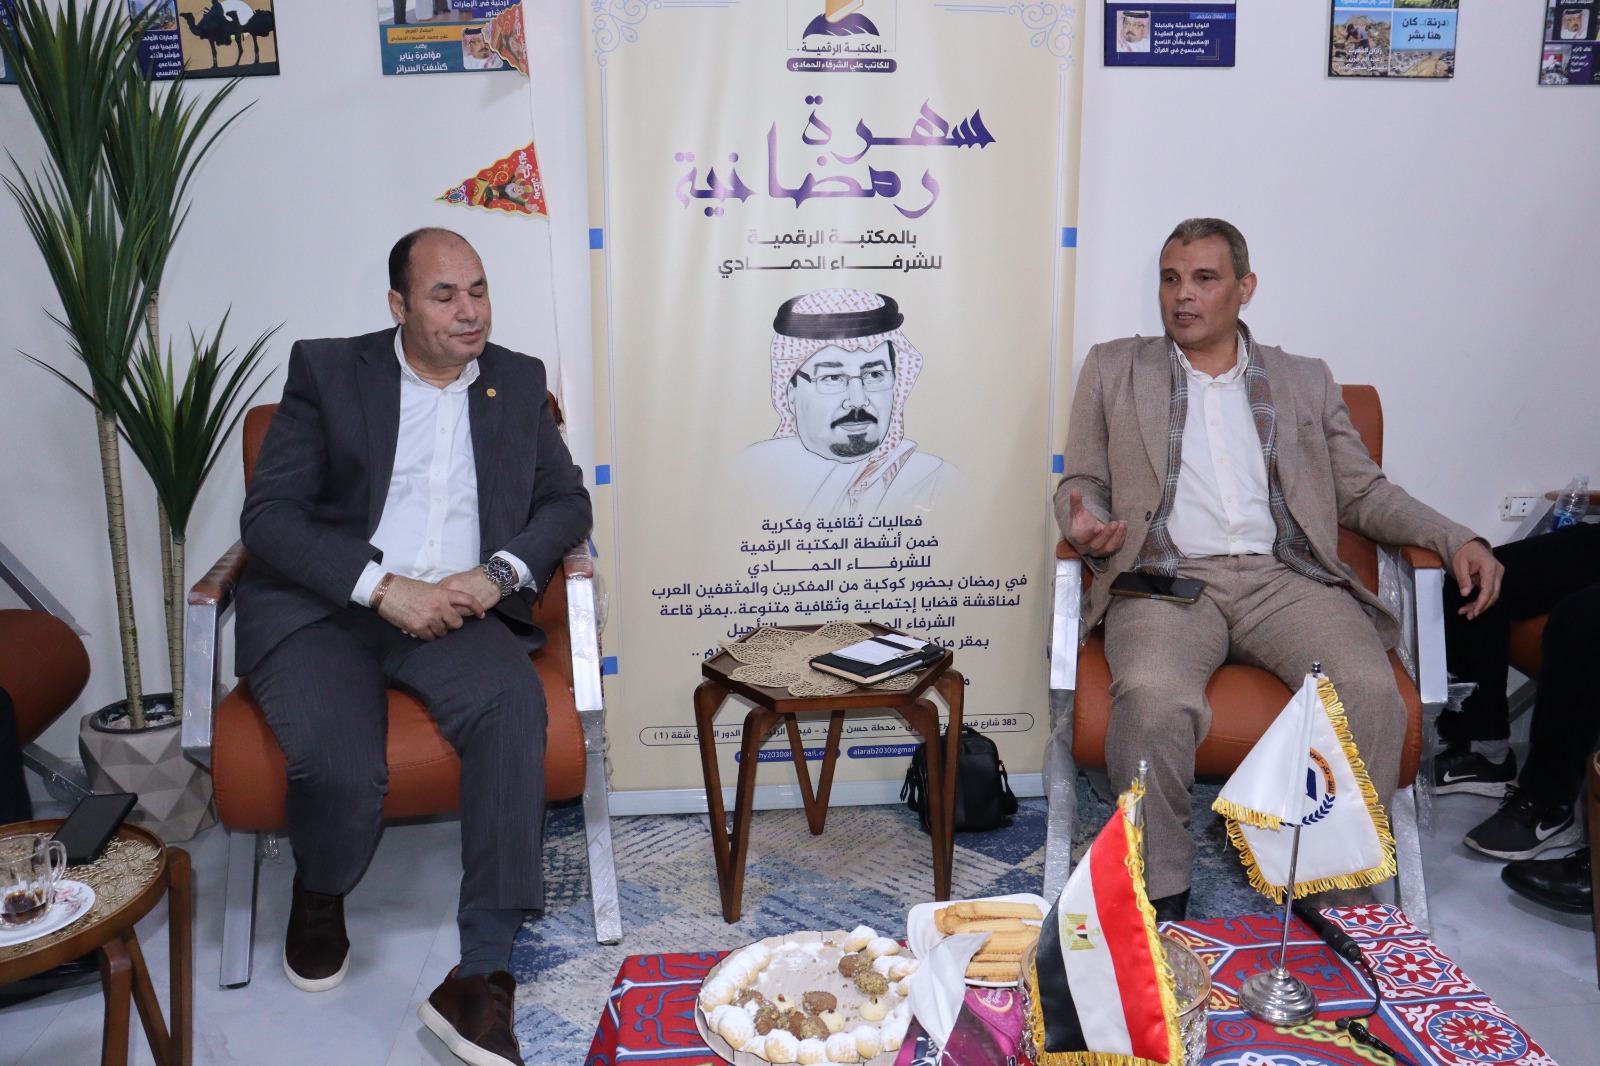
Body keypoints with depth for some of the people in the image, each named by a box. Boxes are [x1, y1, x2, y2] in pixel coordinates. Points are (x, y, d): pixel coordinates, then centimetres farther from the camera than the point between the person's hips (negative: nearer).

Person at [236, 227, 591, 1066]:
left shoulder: (517, 381, 15)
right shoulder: (326, 370, 6)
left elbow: (566, 501, 11)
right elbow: (268, 515, -3)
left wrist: (499, 573, -9)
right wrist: (383, 587, -16)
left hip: (453, 612, 2)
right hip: (324, 609, -1)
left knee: (513, 701, -32)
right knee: (339, 767, -29)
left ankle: (480, 975, -28)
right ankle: (319, 896, 10)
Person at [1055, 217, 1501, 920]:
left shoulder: (1306, 381, 22)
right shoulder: (1112, 369, 19)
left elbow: (1363, 492, 21)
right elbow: (1079, 484, 18)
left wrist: (1456, 539, 4)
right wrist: (1085, 526, -7)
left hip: (1283, 578, 2)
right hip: (1167, 577, -1)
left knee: (1372, 692, -28)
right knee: (1154, 697, -34)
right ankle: (1160, 900, -15)